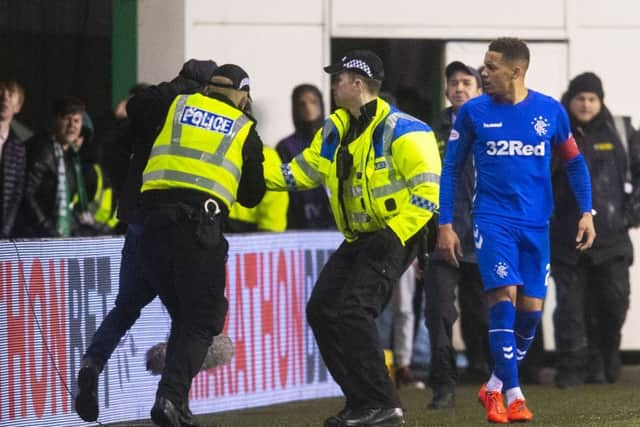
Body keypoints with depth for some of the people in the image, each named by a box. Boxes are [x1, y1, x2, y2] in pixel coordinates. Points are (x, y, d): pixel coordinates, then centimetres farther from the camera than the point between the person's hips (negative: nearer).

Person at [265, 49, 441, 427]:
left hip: (395, 236, -9)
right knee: (321, 309, 2)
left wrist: (394, 235, -24)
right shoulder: (336, 130, 9)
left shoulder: (399, 130, -17)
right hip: (358, 239, 9)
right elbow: (300, 173, 15)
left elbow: (429, 190, -20)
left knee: (352, 311, -20)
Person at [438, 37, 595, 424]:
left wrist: (586, 212, 3)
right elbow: (451, 170, 5)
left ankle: (495, 387, 20)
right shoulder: (473, 112, -2)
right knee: (504, 297, -17)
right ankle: (513, 395, -16)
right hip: (493, 219, -2)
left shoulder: (550, 111, 1)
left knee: (531, 310, 1)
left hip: (537, 223, 2)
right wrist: (445, 225, 0)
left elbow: (574, 162, 11)